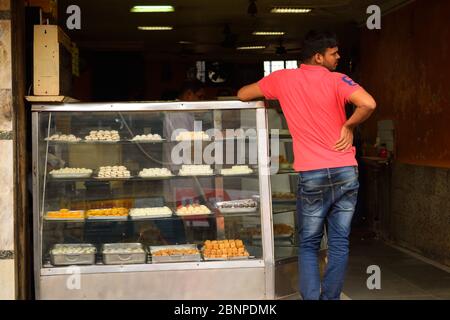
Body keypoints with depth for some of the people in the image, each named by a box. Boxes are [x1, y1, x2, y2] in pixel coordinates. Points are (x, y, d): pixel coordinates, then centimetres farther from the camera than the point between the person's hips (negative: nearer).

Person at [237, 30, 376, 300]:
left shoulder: (283, 79, 3)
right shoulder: (337, 81, -3)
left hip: (312, 175, 0)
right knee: (340, 243, 10)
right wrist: (349, 126, -3)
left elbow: (242, 94, 14)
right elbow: (368, 104, -21)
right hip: (346, 172, 0)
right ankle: (331, 297, 15)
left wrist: (271, 94, 29)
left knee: (309, 245, 10)